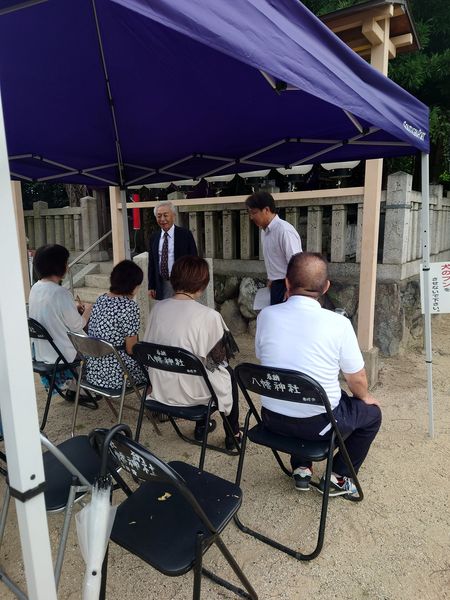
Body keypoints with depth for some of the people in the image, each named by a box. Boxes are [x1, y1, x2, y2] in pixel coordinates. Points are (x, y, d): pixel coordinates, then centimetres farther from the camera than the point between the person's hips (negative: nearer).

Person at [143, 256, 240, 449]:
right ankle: (233, 434, 36)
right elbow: (219, 358, -13)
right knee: (228, 372, 25)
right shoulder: (209, 316, -22)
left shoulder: (158, 308, -7)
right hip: (191, 393, -5)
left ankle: (201, 426, 40)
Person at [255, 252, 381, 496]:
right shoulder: (338, 323, -19)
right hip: (317, 423, -3)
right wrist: (365, 397, 17)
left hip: (273, 418, 4)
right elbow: (356, 379, -7)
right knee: (372, 412, 23)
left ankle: (301, 469, 35)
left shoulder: (265, 316, -12)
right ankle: (338, 478, 26)